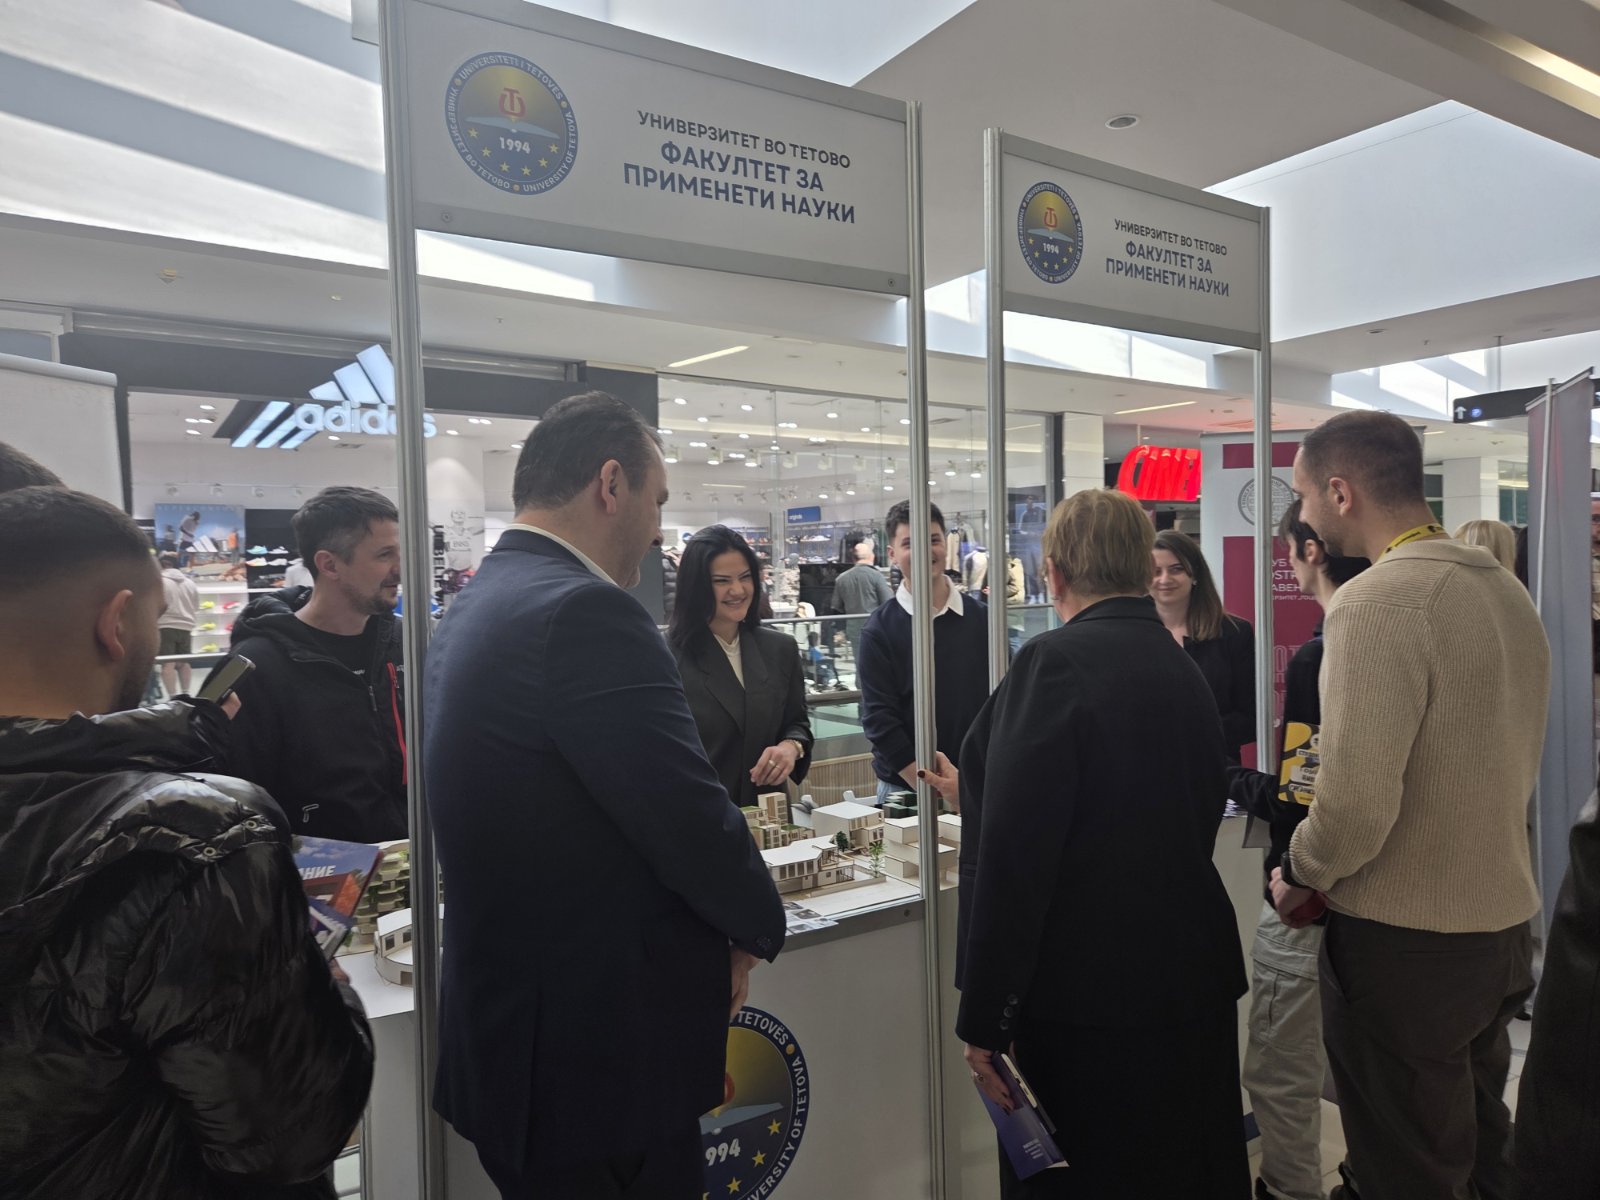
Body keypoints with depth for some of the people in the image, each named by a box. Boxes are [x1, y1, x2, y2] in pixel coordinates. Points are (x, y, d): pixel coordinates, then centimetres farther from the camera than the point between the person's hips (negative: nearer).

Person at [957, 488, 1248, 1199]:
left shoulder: (1055, 662, -18)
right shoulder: (1184, 668, 6)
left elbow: (1014, 855, -22)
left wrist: (982, 1015, -16)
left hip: (1086, 1000, -7)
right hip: (1194, 983, 8)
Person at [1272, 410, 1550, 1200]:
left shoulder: (1376, 602, -22)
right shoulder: (1506, 590, 6)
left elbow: (1356, 802, -27)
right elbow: (1507, 763, 13)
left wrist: (1300, 874, -10)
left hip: (1405, 943, -8)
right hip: (1503, 924, 8)